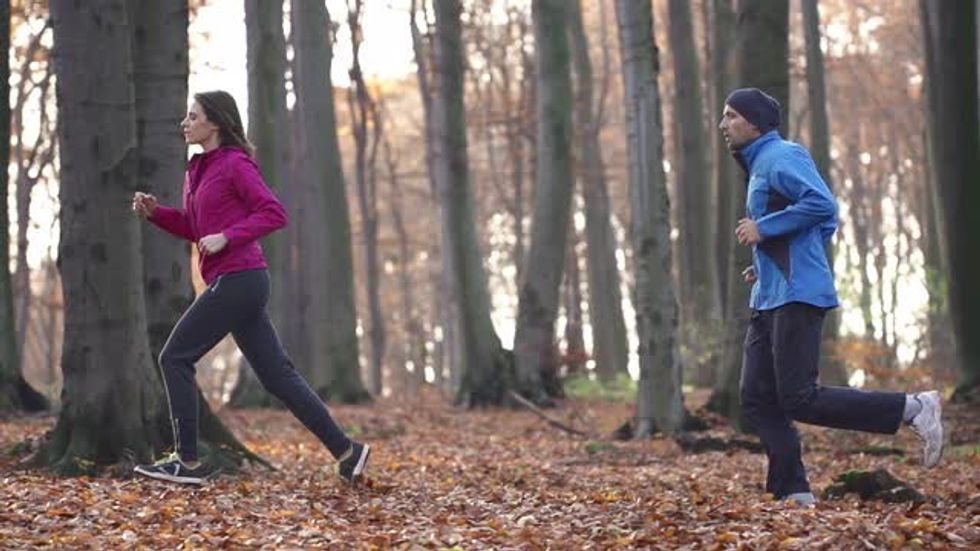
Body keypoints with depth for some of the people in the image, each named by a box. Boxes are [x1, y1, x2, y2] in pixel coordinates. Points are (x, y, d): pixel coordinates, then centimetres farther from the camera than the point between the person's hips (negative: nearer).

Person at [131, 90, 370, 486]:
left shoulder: (235, 164, -9)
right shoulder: (198, 170, 17)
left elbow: (274, 213, -15)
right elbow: (193, 228, 25)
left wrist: (226, 237, -21)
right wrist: (155, 212, 10)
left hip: (238, 279, -9)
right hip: (231, 281, 9)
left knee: (175, 357, -5)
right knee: (275, 373, 8)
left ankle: (187, 462, -1)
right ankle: (345, 450, 9)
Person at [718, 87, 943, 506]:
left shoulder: (781, 157, -8)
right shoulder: (759, 164, 22)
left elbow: (822, 205, -23)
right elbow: (827, 226, 26)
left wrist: (763, 228, -17)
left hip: (797, 295, -10)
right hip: (769, 298, 10)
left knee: (800, 400, -14)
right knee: (757, 400, 3)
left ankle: (914, 409, -7)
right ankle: (792, 493, 4)